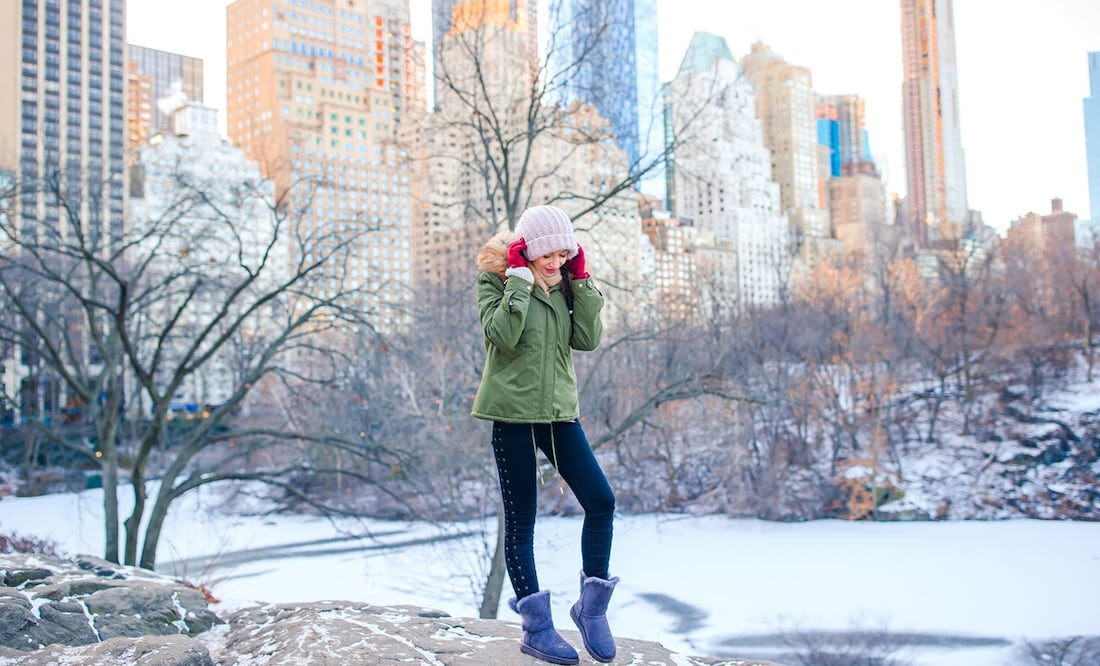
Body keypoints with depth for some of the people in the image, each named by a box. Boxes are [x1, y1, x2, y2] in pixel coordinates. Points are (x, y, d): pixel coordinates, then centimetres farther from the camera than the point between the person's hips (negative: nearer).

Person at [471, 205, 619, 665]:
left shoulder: (565, 282, 8)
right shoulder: (495, 279, -5)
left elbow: (588, 339, -3)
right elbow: (501, 335, -22)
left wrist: (581, 279, -6)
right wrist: (520, 278, -19)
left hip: (559, 410, 5)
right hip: (513, 410, -4)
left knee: (600, 501, -5)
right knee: (520, 521, 3)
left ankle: (591, 608, 11)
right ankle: (537, 628, 13)